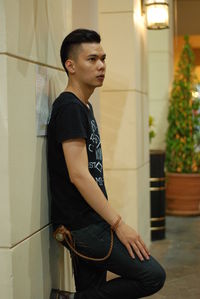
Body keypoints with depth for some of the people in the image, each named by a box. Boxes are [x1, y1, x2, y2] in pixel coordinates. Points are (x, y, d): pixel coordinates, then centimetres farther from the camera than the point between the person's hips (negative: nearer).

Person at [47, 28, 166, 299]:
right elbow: (78, 175, -22)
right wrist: (119, 224, -19)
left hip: (90, 224, 9)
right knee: (152, 276, -9)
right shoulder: (69, 107, -15)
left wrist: (109, 222, 21)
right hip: (82, 226, -9)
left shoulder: (83, 106, 15)